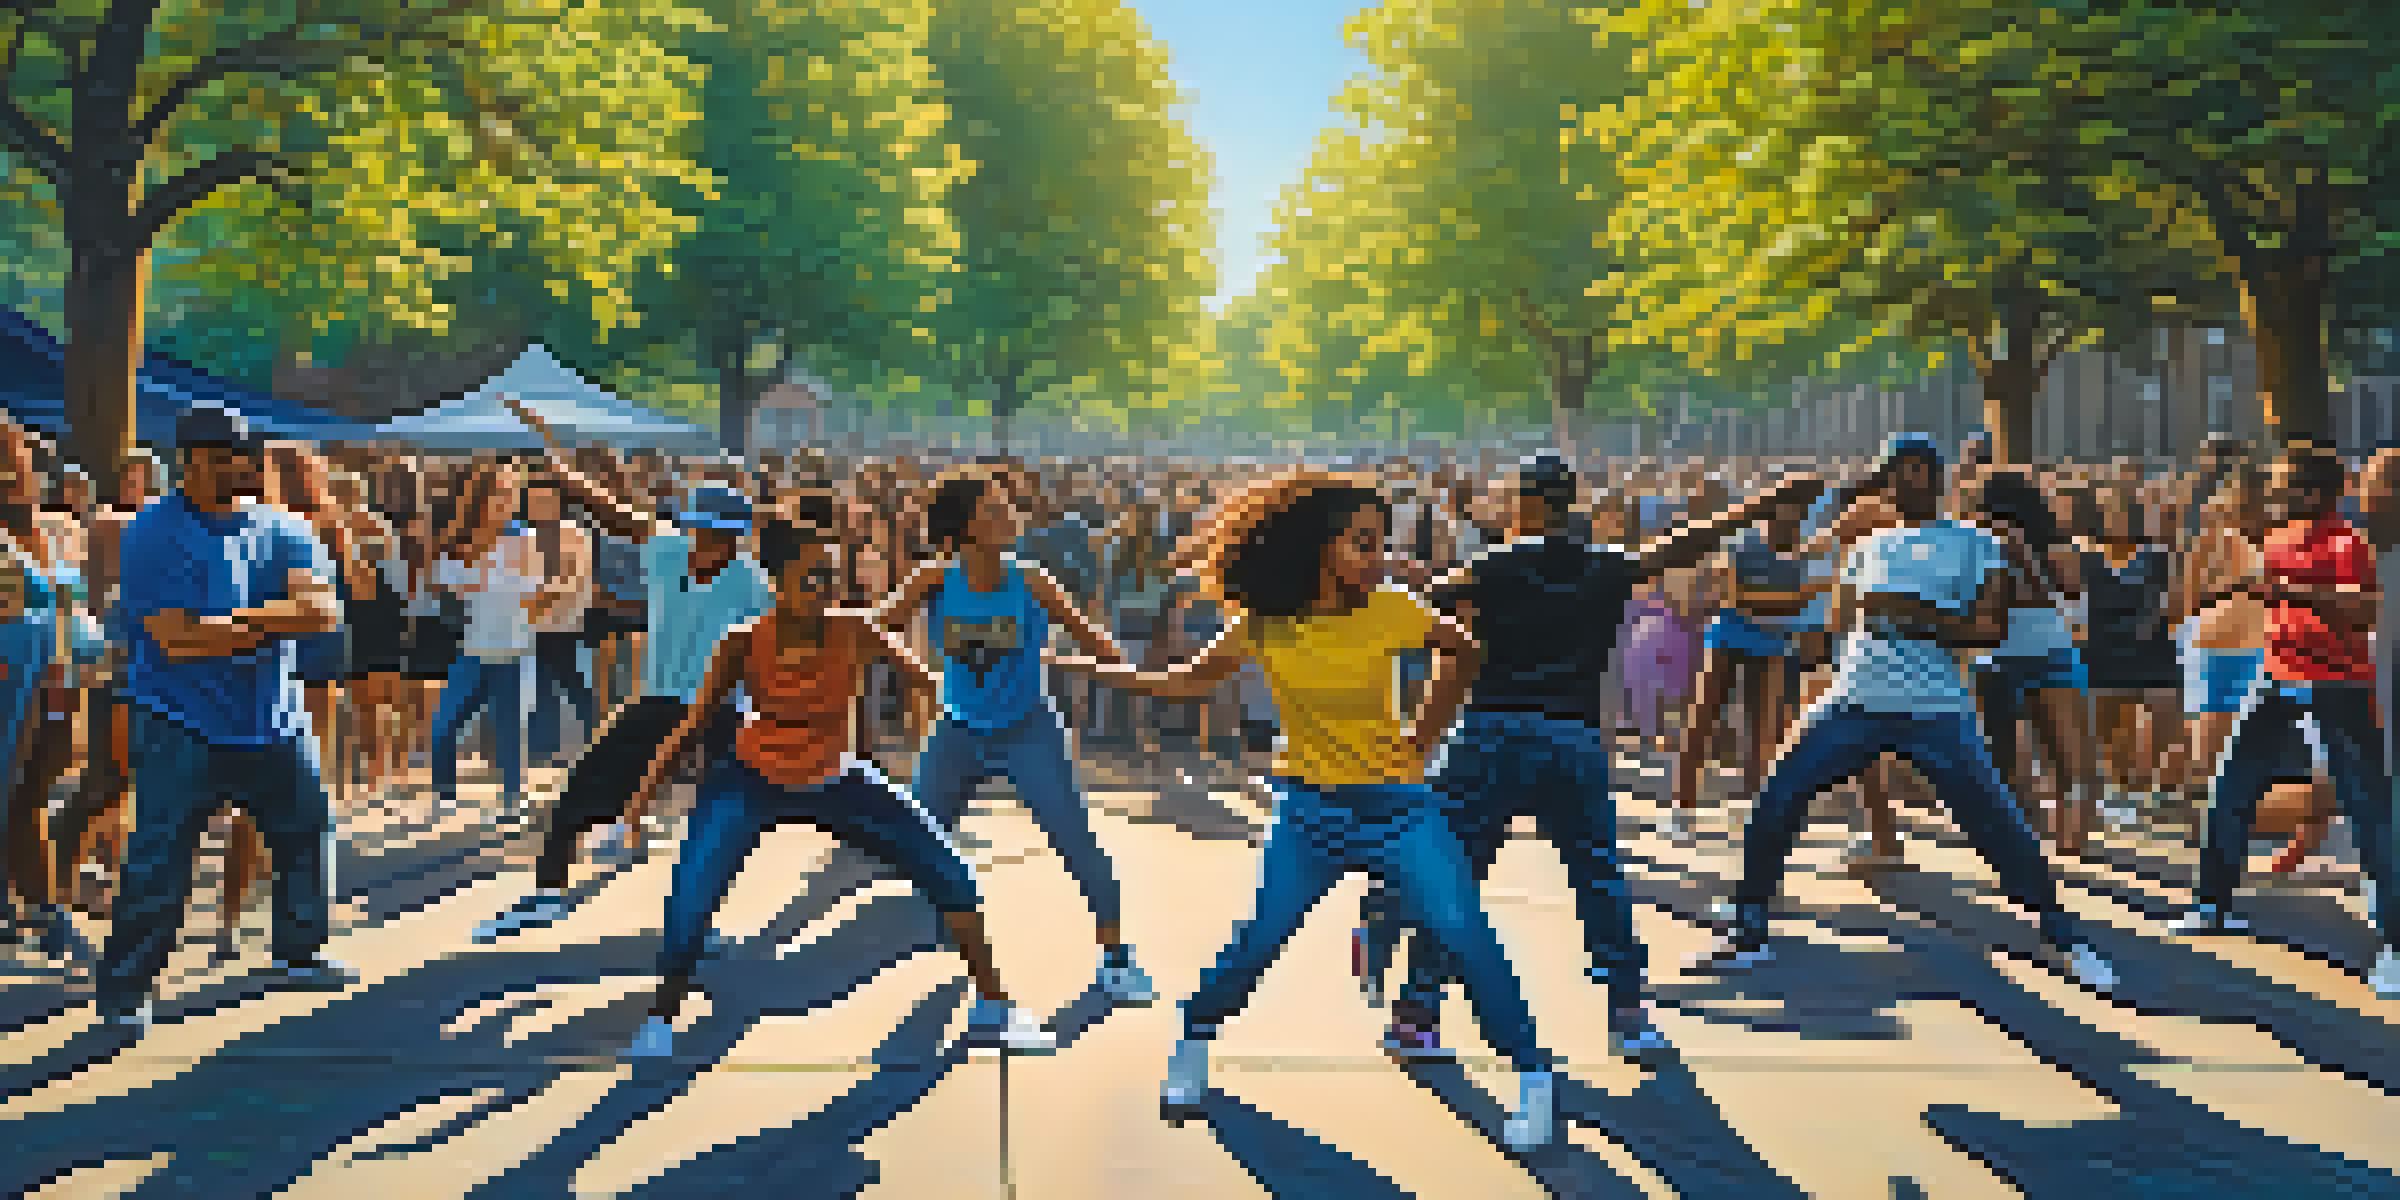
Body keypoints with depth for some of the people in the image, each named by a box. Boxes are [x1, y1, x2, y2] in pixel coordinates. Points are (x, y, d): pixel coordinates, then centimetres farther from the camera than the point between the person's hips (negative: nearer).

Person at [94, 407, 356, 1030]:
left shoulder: (280, 530, 6)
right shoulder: (152, 537, -9)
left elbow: (325, 609, -9)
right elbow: (176, 640, -19)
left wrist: (233, 620, -20)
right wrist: (279, 619, -13)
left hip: (271, 719, 5)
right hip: (182, 726, -5)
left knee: (308, 828, 15)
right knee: (159, 861, -6)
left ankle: (300, 954, 34)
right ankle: (122, 989, 6)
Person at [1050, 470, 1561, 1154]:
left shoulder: (1392, 613, -13)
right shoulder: (1263, 623, -10)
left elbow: (1464, 653, 5)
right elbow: (1189, 682, 4)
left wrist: (1423, 739, 2)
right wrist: (1085, 668, 2)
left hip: (1395, 802, -1)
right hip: (1310, 809, 1)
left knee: (1468, 939, -9)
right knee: (1256, 942, 0)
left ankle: (1533, 1078, 3)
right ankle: (1191, 1052, 26)